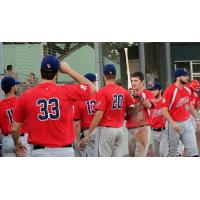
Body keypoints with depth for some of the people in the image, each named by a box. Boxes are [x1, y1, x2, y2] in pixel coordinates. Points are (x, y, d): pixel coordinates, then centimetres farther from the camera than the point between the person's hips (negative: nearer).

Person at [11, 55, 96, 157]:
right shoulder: (67, 92, -4)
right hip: (64, 151, 0)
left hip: (39, 152, 1)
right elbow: (92, 88, 13)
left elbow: (15, 129, 6)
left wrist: (17, 144, 27)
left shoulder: (26, 96, -1)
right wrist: (69, 71, 15)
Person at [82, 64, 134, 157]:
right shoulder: (124, 91, 5)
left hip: (105, 129, -6)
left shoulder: (103, 91, -12)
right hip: (119, 129, 6)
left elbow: (99, 114, -17)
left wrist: (88, 134, -15)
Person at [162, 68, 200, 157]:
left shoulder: (187, 90, 5)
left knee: (193, 148, 4)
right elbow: (164, 110, -18)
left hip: (187, 122, 6)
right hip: (175, 123, -6)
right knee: (173, 150, 5)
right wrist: (172, 123, -26)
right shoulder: (170, 91, -17)